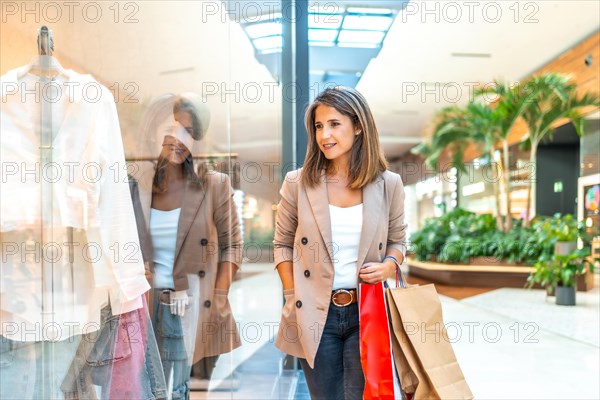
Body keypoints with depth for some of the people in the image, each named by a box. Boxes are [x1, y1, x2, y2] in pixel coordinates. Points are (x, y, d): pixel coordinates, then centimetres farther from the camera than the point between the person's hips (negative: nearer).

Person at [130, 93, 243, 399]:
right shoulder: (137, 185, 4)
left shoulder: (213, 185, -1)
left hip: (193, 308, -2)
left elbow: (232, 246, 1)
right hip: (147, 307, 2)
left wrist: (219, 298, -6)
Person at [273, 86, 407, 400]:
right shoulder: (298, 183, -3)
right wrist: (292, 297, -3)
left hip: (367, 313, 0)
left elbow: (397, 241, 11)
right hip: (315, 316, 0)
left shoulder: (388, 185, -2)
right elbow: (282, 244, 6)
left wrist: (390, 265, -10)